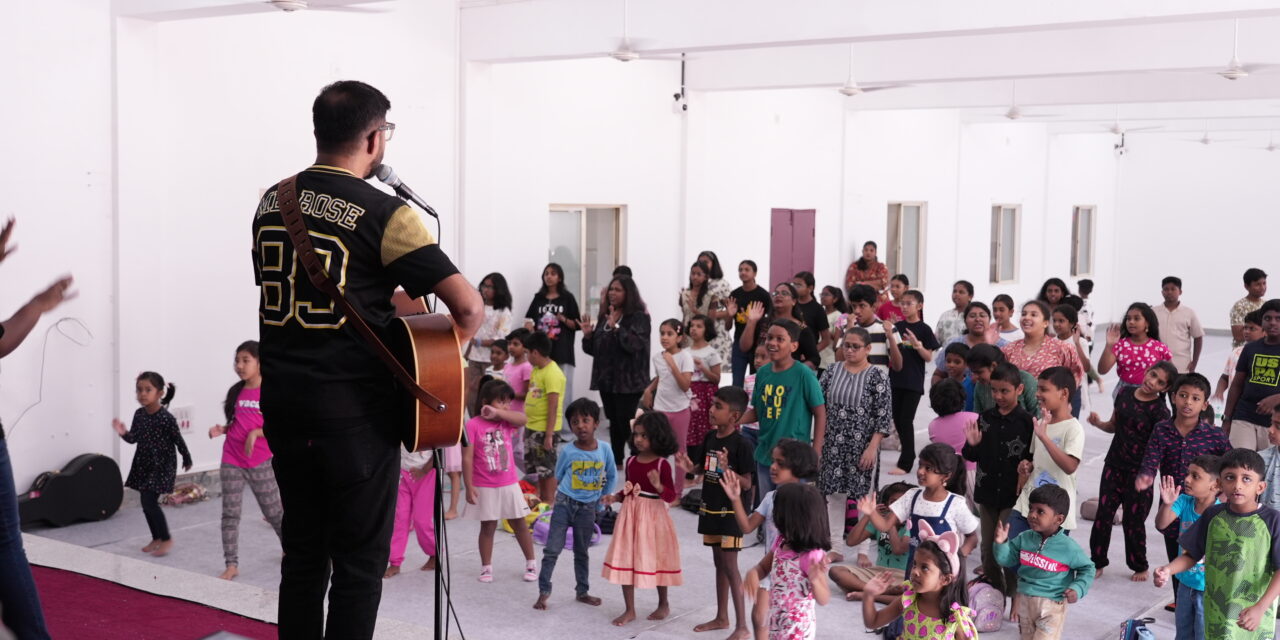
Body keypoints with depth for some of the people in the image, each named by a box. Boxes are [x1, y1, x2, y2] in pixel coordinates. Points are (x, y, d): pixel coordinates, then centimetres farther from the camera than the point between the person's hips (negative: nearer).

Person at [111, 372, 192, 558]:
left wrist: (187, 459, 3)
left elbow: (178, 440, -8)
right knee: (147, 503, 11)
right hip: (144, 463, 7)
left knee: (150, 501, -12)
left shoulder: (166, 418, -18)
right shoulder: (139, 414, 0)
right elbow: (133, 438, 0)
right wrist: (123, 433, -21)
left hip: (162, 464, -7)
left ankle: (166, 539, 2)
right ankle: (156, 538, 27)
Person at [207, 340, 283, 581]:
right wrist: (221, 430, -3)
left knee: (274, 512, 7)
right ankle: (232, 564, 8)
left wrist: (256, 432, -22)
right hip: (231, 462, 4)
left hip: (260, 463, -4)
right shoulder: (235, 392, 7)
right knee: (230, 513, 2)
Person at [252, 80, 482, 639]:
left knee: (301, 549, 17)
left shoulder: (271, 203, 7)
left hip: (281, 399, 6)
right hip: (354, 407, -6)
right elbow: (468, 305, -16)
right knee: (359, 559, 5)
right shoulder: (384, 213, -12)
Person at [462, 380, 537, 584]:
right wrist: (469, 487, -16)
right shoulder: (473, 425, -11)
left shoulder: (507, 422, 2)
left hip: (509, 485, 3)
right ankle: (486, 567, 19)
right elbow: (467, 458, -13)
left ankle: (531, 564, 22)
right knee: (488, 527, 6)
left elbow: (523, 419, -21)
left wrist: (497, 413, -29)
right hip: (484, 488, -3)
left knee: (519, 524, 10)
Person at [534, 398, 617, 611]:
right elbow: (557, 478, 3)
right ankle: (543, 592, 3)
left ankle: (582, 592, 28)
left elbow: (612, 477, 8)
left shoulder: (604, 451, -6)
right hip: (564, 504, -2)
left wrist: (602, 500, 6)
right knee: (552, 549, -4)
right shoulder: (568, 451, -10)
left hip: (588, 508, 2)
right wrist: (555, 500, 2)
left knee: (582, 552, 16)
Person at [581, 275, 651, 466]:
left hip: (628, 381, -7)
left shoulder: (639, 316, -8)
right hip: (606, 379, 7)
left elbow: (635, 344, -23)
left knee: (627, 423, -7)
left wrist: (616, 327, -30)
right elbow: (594, 349, 17)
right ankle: (616, 461, 22)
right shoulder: (604, 315, 12)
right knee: (614, 422, 13)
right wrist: (588, 335, -2)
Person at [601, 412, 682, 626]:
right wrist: (615, 497, -2)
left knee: (656, 560, 9)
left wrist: (658, 486, -31)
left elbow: (671, 496, -14)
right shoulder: (631, 461, 4)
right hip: (630, 514, 5)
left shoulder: (662, 464, -12)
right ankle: (629, 610, 14)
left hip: (653, 516, -5)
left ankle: (663, 604, 31)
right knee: (625, 560, 4)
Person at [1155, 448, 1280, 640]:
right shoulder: (1213, 515, -3)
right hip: (1217, 611, 2)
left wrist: (1260, 608, -22)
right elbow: (1192, 555, 6)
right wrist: (1168, 570, -14)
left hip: (1254, 613, -2)